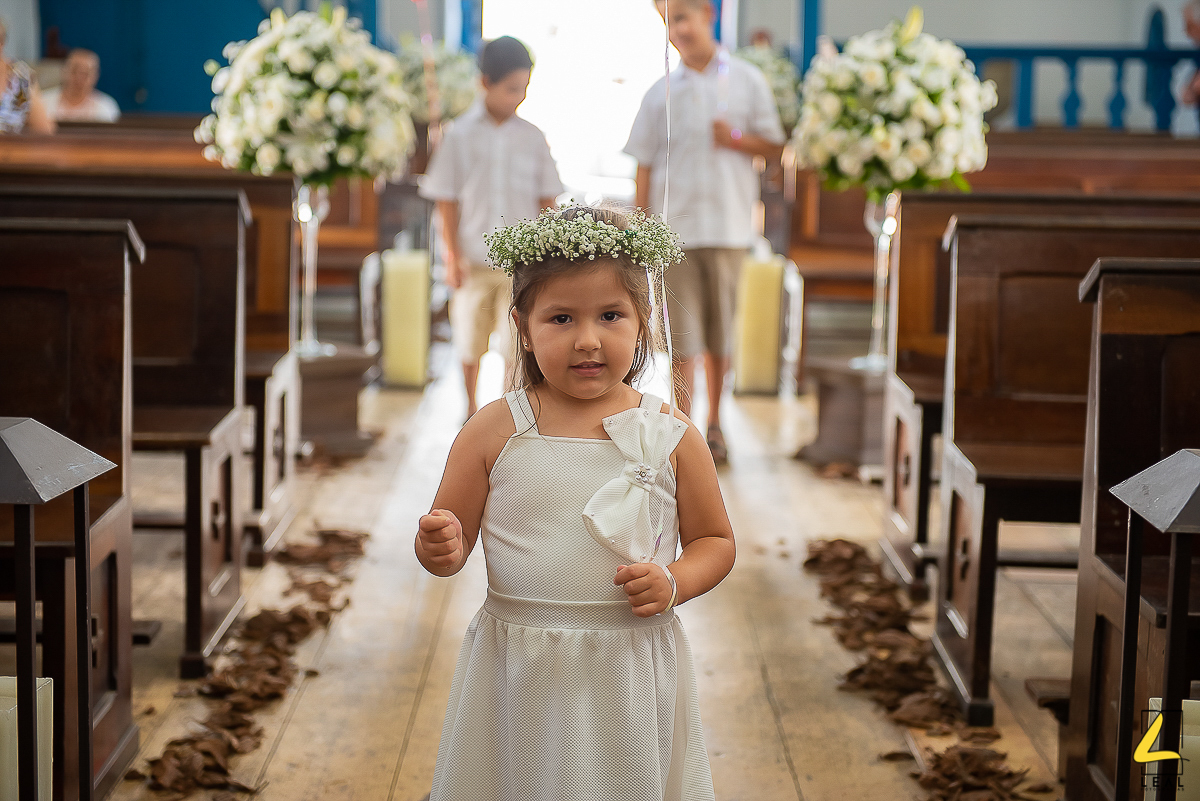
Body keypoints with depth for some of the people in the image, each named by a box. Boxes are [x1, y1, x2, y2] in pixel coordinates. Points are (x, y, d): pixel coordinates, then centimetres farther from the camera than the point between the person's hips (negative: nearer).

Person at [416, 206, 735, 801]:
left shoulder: (673, 438, -3)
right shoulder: (493, 433, -4)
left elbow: (715, 541, 8)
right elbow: (453, 541, 3)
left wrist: (674, 583, -11)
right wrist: (440, 548, -20)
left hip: (633, 676, 0)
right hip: (516, 674, 0)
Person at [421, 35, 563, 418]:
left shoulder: (532, 137, 4)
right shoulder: (459, 135, 0)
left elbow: (547, 201, 8)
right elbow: (447, 200, 1)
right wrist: (453, 255, -4)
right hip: (474, 259, 0)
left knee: (517, 347, -5)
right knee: (470, 345, 9)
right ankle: (471, 409, 28)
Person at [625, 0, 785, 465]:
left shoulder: (746, 81, 4)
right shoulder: (661, 93, 5)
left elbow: (774, 148, 7)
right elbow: (645, 165, 6)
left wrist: (735, 138, -13)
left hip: (727, 226, 0)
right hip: (673, 229, 0)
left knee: (720, 335, 9)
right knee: (680, 339, -4)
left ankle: (714, 423, 26)